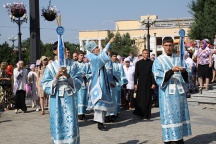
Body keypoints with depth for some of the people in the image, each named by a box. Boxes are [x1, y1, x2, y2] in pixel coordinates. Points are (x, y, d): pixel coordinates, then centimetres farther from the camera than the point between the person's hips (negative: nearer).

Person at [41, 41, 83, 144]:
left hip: (69, 98, 0)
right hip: (56, 100, 0)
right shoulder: (51, 66, 2)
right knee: (58, 125, 3)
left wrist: (68, 76, -17)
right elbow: (45, 85, -2)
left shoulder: (72, 64, 4)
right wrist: (56, 77, -17)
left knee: (71, 125, 0)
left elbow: (79, 81, -1)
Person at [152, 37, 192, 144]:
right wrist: (171, 71, -24)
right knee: (169, 115, -5)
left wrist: (184, 71, -15)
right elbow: (158, 76, -11)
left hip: (179, 91, 4)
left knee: (180, 114, 7)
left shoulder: (179, 59, 13)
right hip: (167, 93, -4)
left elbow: (187, 74, 9)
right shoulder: (158, 60, 2)